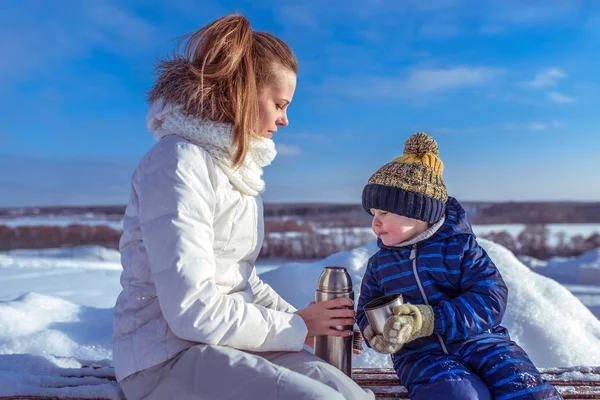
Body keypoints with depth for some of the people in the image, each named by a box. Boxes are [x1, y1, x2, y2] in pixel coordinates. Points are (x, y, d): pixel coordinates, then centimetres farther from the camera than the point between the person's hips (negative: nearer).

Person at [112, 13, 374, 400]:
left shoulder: (238, 166, 12)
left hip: (225, 342, 8)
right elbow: (192, 310, -23)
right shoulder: (179, 164, -17)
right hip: (167, 355, -8)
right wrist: (296, 326, -11)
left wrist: (305, 320, 3)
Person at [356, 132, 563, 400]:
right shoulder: (379, 262, 10)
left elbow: (491, 298, -13)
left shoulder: (460, 246, -2)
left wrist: (428, 320, -26)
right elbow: (367, 310, 18)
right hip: (420, 352, 1)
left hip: (476, 339, 0)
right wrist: (375, 332, -8)